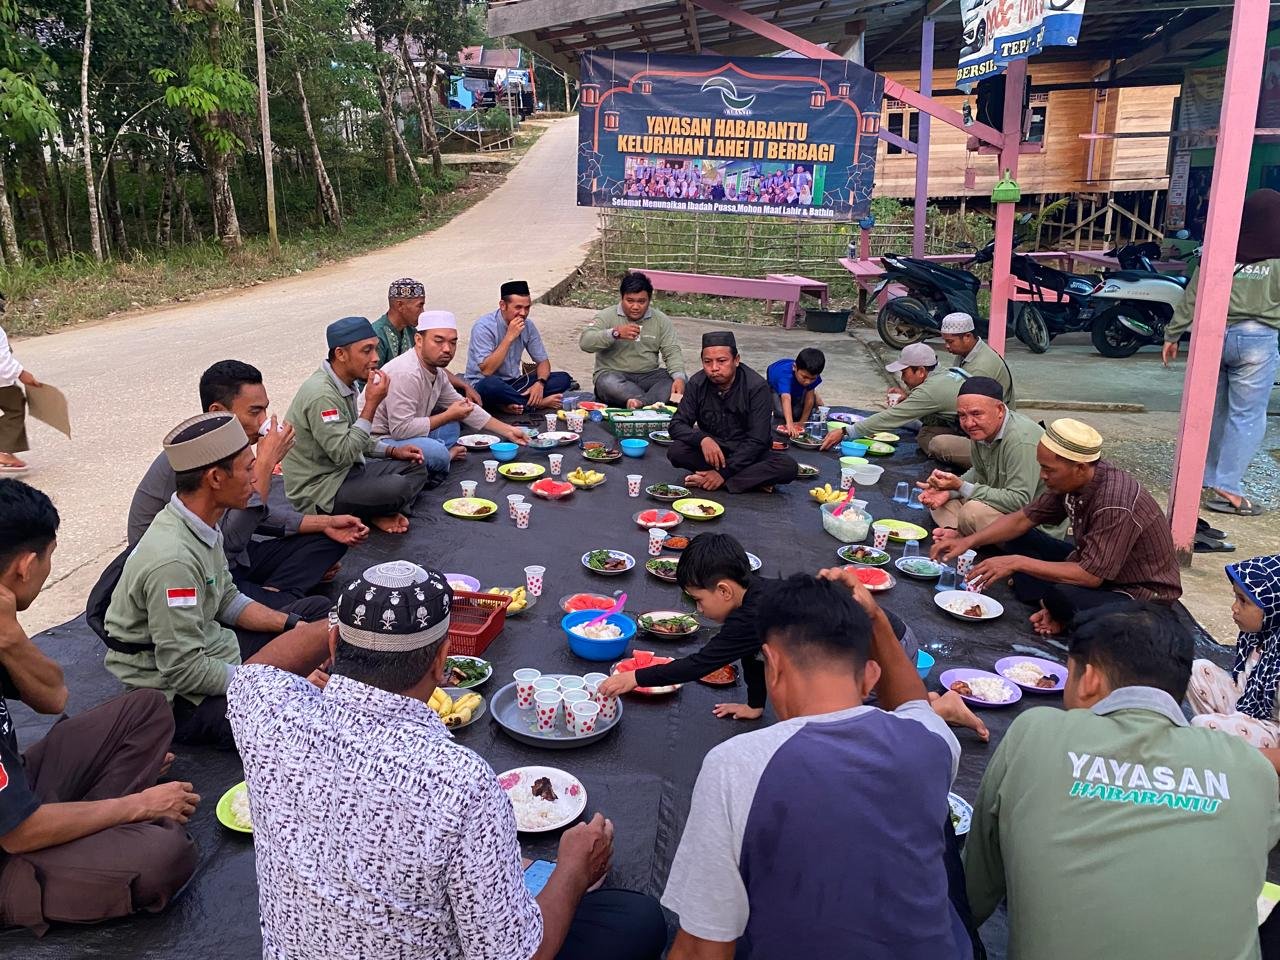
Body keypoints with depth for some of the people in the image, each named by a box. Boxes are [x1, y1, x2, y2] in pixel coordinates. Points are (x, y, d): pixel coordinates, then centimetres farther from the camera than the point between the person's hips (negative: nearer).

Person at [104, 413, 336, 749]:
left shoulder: (203, 525, 1)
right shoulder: (172, 560, -29)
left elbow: (227, 601, 12)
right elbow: (184, 672, -26)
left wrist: (295, 625, 1)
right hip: (180, 696, -10)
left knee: (318, 610, 14)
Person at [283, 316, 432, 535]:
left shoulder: (345, 385, 8)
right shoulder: (321, 394, -24)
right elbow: (343, 454, -26)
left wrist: (392, 451, 7)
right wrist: (371, 403, -24)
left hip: (346, 472, 10)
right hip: (319, 490, -10)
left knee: (416, 468, 6)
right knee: (398, 489, -28)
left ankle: (376, 513, -8)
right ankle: (373, 515, 0)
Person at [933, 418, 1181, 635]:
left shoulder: (1116, 505, -33)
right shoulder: (1072, 480, -8)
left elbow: (1090, 576, -31)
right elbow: (1023, 519, 2)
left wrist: (1017, 563, -29)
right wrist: (968, 542, -9)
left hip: (1143, 597, -8)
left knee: (1062, 597, -37)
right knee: (1019, 539, 2)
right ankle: (1054, 613, -9)